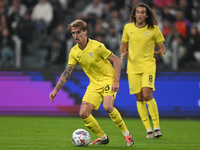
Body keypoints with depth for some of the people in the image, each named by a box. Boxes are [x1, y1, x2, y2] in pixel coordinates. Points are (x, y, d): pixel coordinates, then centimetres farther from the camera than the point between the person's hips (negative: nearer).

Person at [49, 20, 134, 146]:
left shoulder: (97, 46, -17)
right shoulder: (74, 52, 0)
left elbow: (116, 60, -12)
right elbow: (67, 73, 7)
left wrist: (116, 82, -19)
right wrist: (55, 90, 1)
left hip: (108, 80, -6)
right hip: (94, 84, 6)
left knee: (107, 106, -31)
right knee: (83, 113, -8)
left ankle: (126, 134, -13)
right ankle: (103, 138, 12)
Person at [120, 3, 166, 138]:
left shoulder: (154, 29, -2)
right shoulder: (128, 28, 4)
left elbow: (162, 47, 5)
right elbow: (123, 45, 16)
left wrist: (161, 52, -18)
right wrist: (123, 53, -5)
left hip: (148, 65, -3)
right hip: (133, 67, 3)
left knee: (147, 95, -19)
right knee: (139, 98, 1)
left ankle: (157, 126, -9)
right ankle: (148, 129, 8)